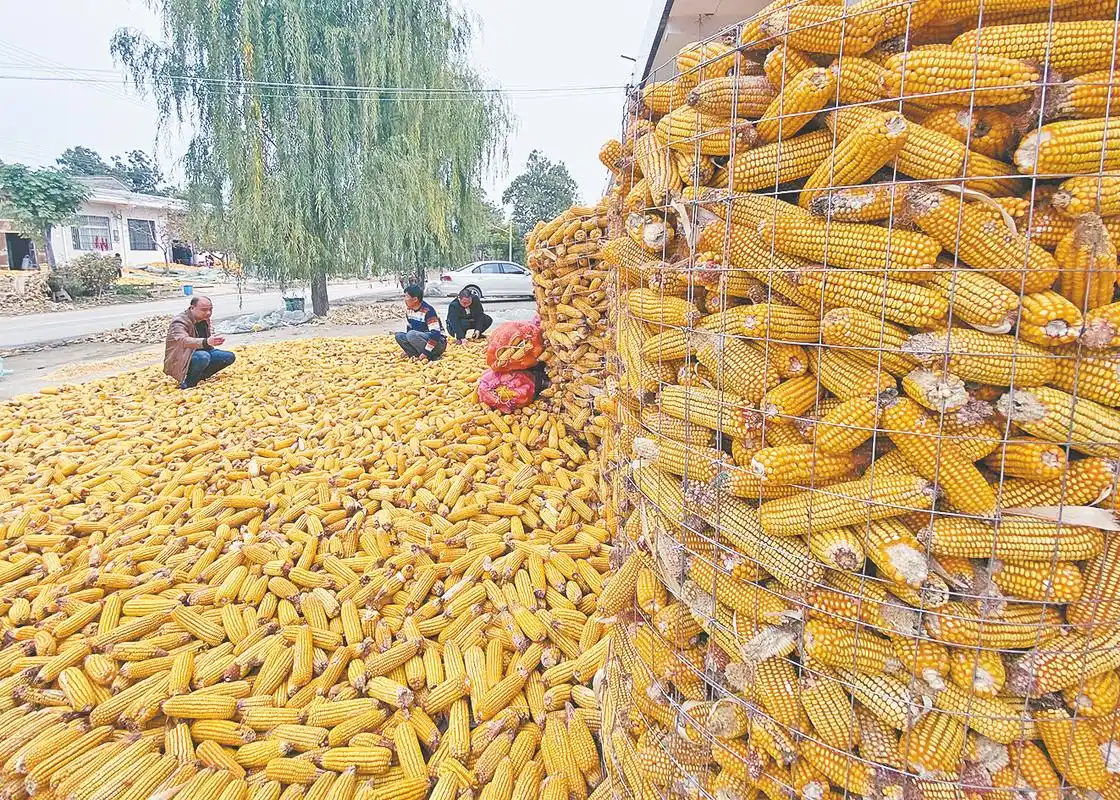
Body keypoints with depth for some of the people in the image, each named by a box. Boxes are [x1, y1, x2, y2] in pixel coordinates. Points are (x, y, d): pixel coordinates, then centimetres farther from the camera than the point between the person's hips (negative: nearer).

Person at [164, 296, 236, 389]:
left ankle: (200, 376, -2)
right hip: (178, 362, -8)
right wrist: (206, 342, -57)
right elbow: (183, 340, -42)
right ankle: (187, 384, -17)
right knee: (203, 356, -37)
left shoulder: (205, 319, 6)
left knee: (230, 357, -4)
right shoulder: (180, 321, -20)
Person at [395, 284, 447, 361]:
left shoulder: (427, 310, -22)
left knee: (411, 334, -30)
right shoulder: (410, 309, 4)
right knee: (399, 336, -6)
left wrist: (426, 352, -28)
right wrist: (407, 350, 14)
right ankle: (420, 356, -13)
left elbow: (435, 334, -28)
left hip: (438, 343, -9)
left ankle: (430, 356, -17)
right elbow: (410, 328, 18)